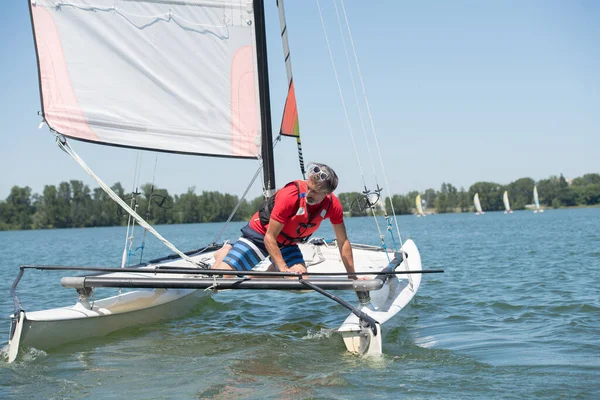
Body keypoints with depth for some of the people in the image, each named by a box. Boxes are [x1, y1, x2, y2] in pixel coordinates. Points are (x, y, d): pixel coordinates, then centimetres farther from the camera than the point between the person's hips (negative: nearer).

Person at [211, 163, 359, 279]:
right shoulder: (289, 195, -32)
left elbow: (343, 242, -7)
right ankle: (226, 253, 17)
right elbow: (269, 237, -27)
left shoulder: (333, 205, -18)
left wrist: (352, 276, -10)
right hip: (260, 234, -5)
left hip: (287, 243, 6)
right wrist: (284, 269, -33)